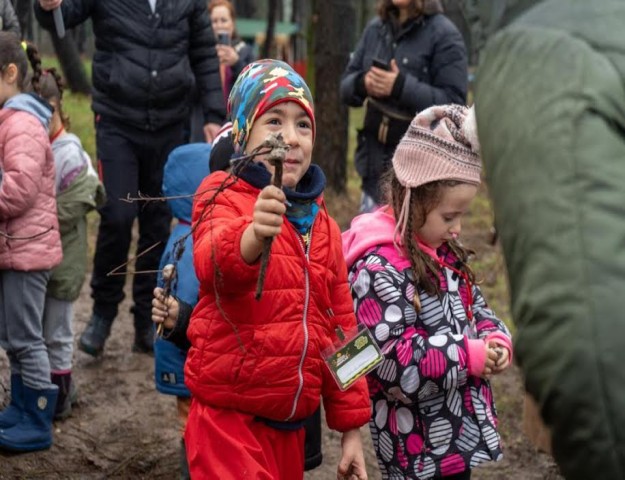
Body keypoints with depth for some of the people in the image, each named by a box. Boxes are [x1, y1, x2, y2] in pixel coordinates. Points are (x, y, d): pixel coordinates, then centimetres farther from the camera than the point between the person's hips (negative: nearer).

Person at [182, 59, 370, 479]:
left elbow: (339, 328, 15)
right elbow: (213, 262, -32)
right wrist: (252, 236, -54)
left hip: (292, 424, 6)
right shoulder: (225, 199, -8)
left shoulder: (321, 224, 10)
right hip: (230, 419, -6)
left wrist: (351, 427, 13)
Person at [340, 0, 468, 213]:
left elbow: (453, 104, -14)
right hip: (375, 163, 6)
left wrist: (402, 87, -25)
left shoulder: (444, 35, -9)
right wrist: (362, 83, -11)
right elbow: (346, 86, 12)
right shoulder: (375, 28, 8)